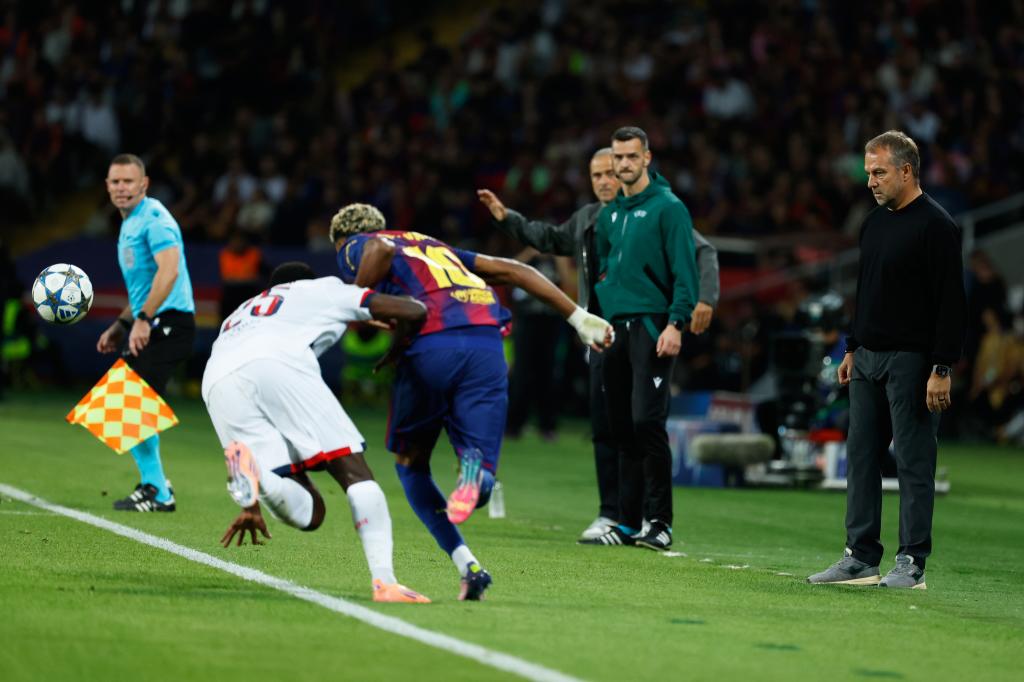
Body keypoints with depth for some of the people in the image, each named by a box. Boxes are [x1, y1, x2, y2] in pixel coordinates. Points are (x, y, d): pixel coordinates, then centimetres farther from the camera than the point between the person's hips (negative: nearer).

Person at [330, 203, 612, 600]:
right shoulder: (434, 246, 36)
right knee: (481, 486, 8)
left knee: (410, 462, 19)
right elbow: (510, 270, 27)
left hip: (431, 344, -4)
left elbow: (381, 249, -6)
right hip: (487, 342, 4)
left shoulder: (353, 249, 20)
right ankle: (474, 468, -30)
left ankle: (467, 565, 2)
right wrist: (578, 316, 25)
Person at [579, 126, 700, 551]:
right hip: (615, 327, 7)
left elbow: (685, 271, -10)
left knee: (646, 422, -14)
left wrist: (677, 324, -19)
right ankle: (628, 522, 12)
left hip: (652, 326, -7)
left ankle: (659, 522, -11)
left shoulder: (668, 208, -4)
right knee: (622, 428, 7)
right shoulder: (609, 214, 17)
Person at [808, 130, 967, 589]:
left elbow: (951, 302, -16)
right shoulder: (874, 223, 14)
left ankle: (912, 564, 0)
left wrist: (942, 369, -19)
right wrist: (852, 349, 20)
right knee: (861, 459, 9)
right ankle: (861, 559, 14)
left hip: (911, 362, -9)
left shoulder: (935, 226, -13)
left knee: (914, 462, -4)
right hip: (868, 361, 9)